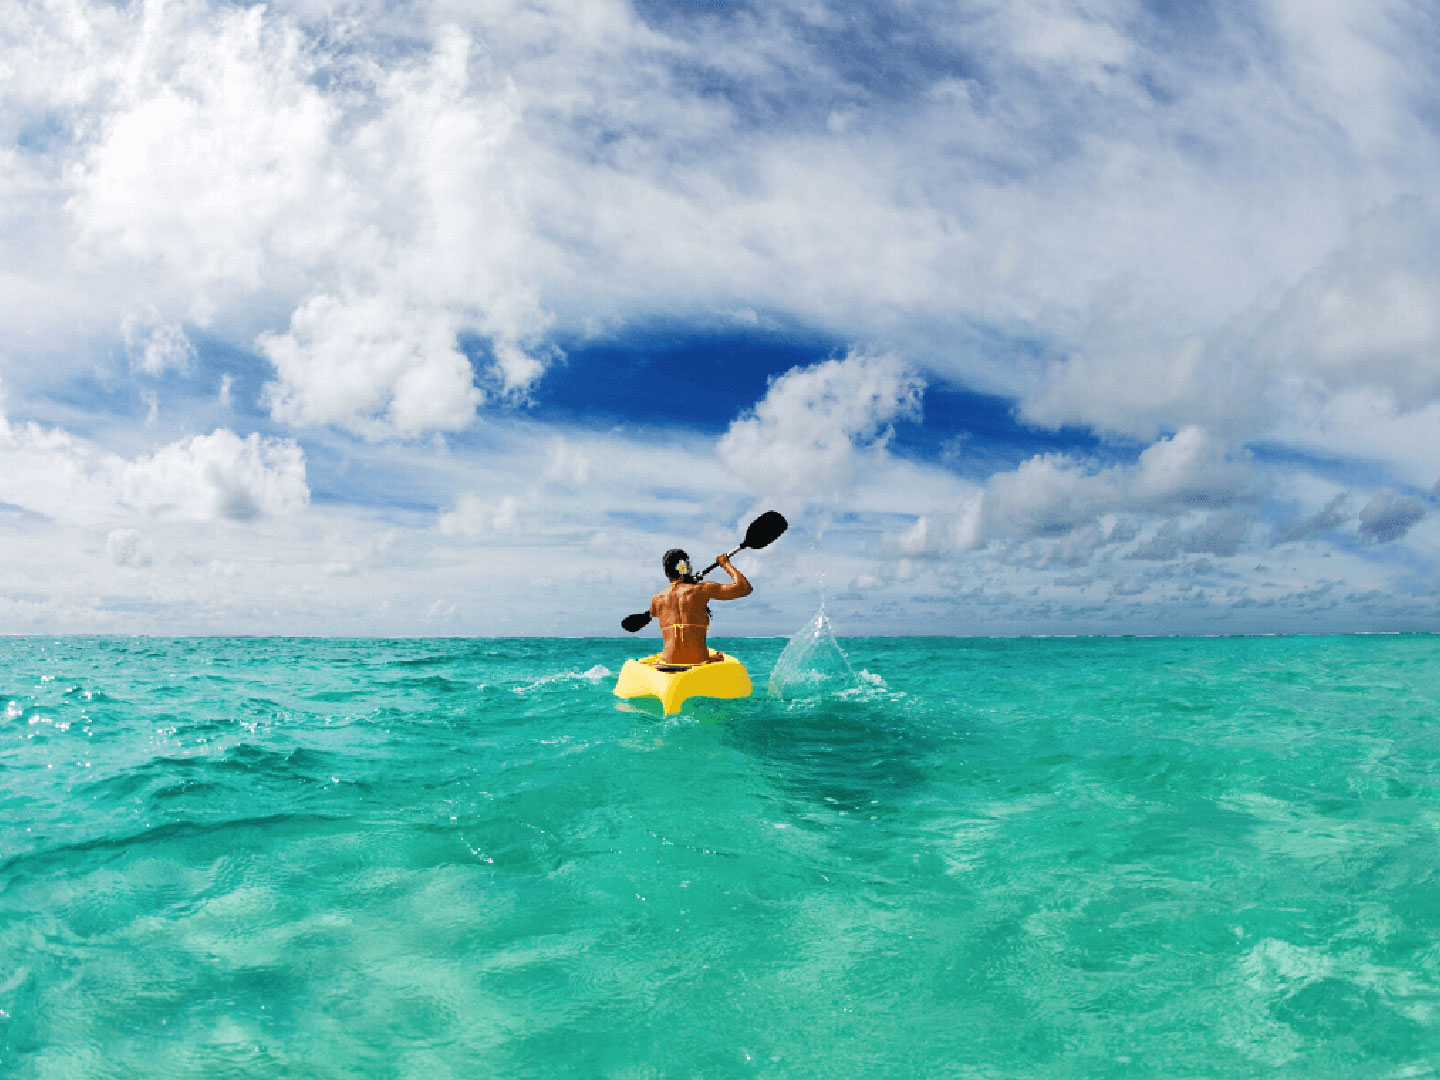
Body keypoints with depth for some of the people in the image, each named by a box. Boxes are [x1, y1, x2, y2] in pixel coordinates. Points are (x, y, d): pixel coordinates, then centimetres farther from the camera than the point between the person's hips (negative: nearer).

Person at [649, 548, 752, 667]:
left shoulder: (656, 599, 7)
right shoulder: (700, 589, -4)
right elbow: (745, 588, -5)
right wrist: (726, 564, 12)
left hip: (668, 663, 2)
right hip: (699, 662, -2)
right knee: (719, 657, 34)